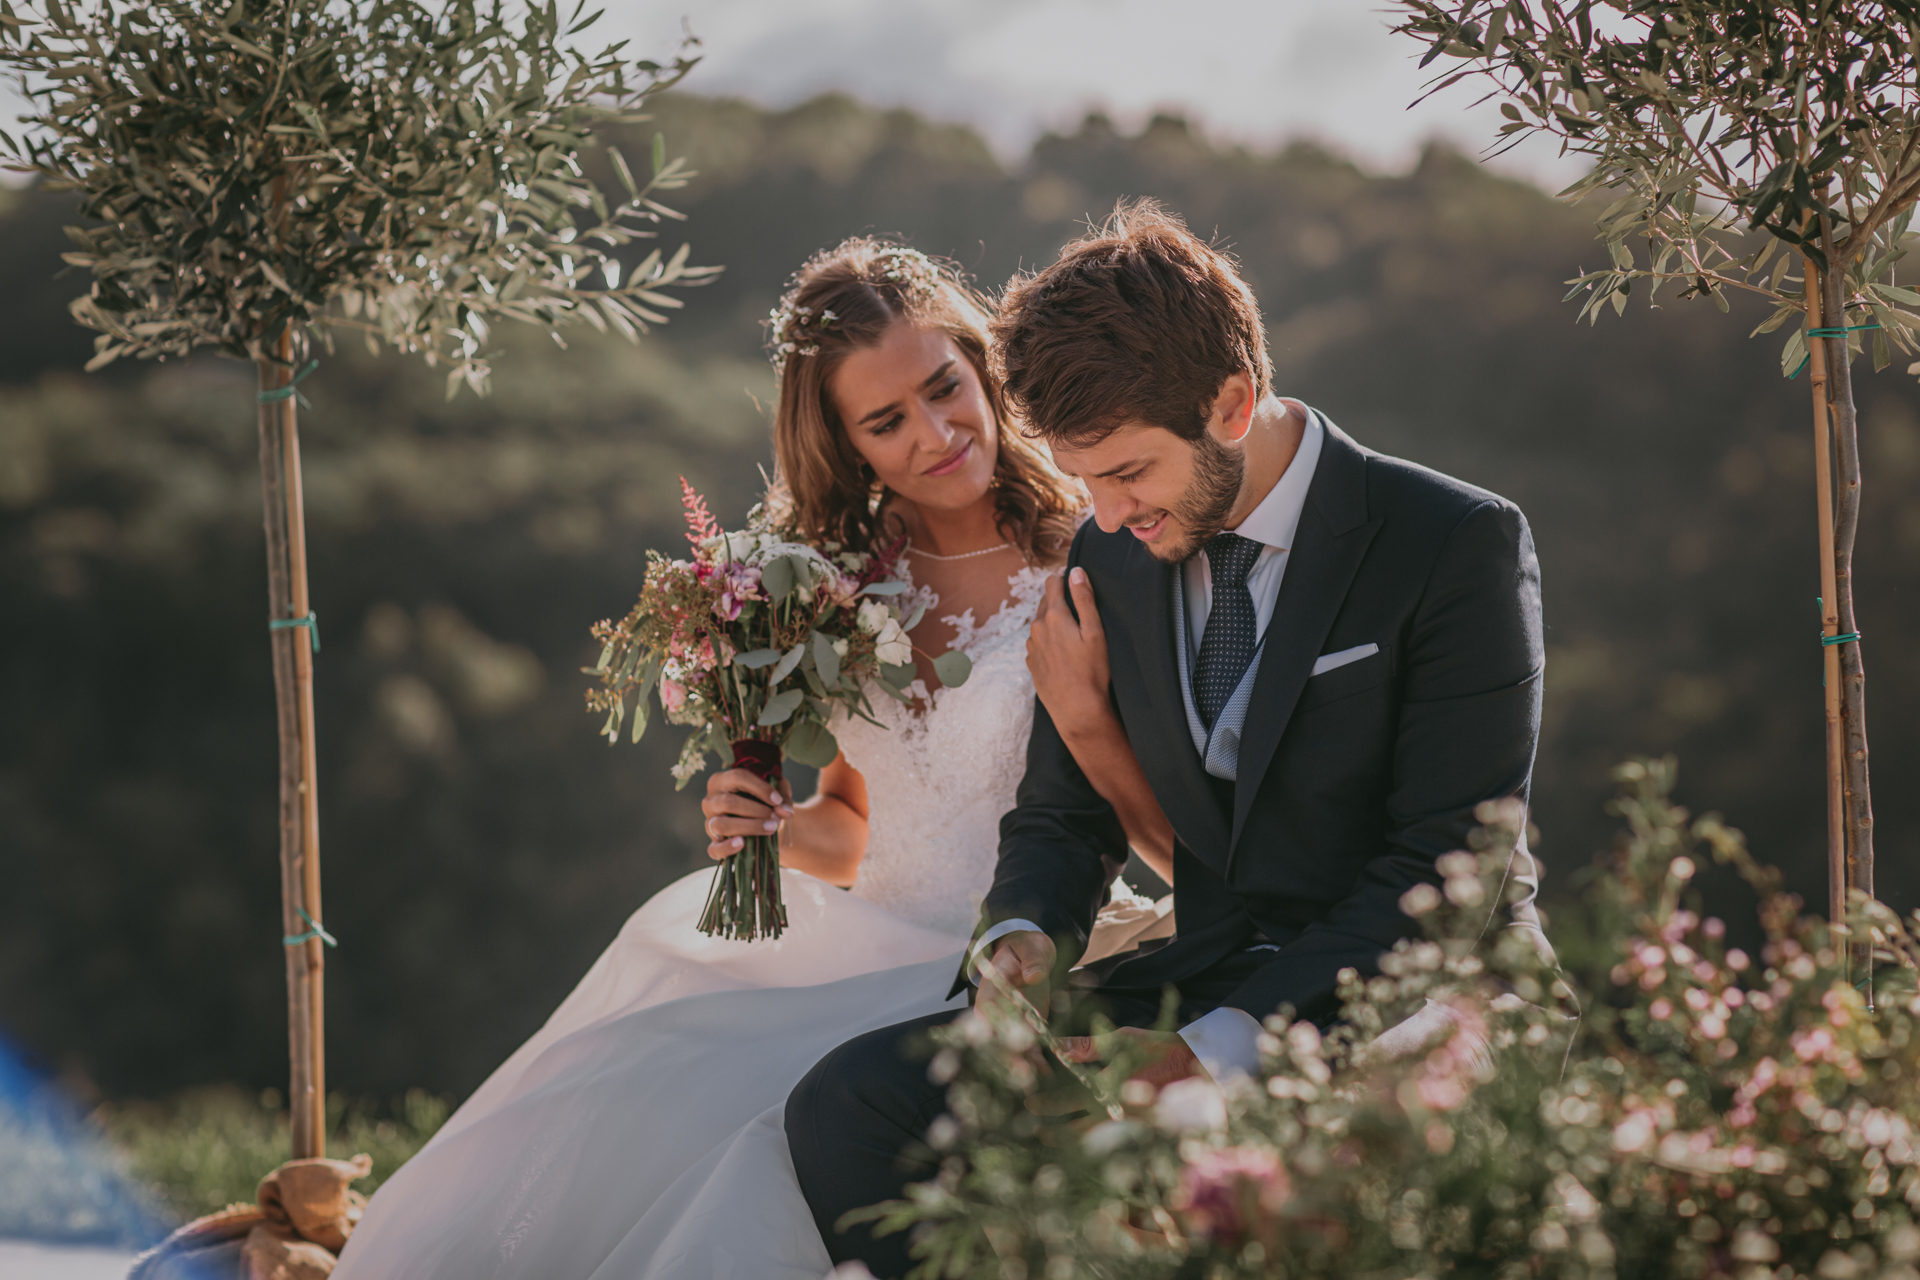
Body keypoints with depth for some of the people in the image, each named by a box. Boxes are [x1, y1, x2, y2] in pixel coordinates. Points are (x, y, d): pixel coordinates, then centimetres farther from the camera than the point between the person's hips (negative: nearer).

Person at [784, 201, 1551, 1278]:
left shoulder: (1462, 543, -10)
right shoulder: (1107, 562, 8)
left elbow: (1445, 871, -15)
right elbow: (1064, 817, 18)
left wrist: (1212, 1053, -24)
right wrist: (1025, 938, -8)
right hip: (1213, 976, 6)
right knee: (852, 1101, -13)